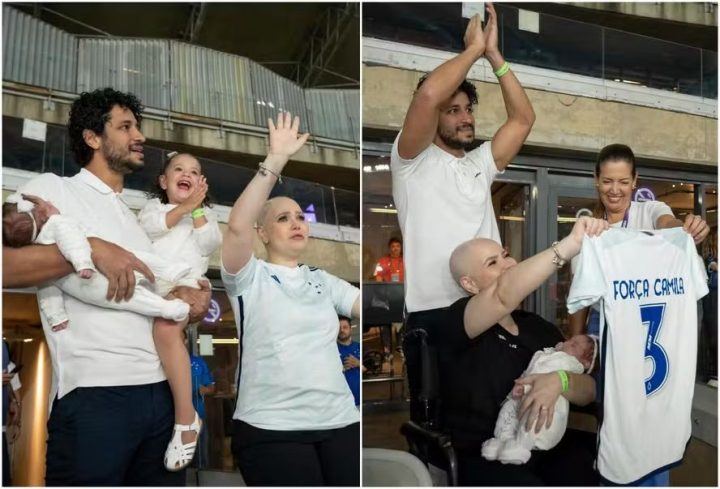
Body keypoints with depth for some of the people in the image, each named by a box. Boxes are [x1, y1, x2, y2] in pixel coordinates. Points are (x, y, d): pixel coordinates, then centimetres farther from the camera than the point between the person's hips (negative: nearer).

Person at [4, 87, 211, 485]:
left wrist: (188, 301, 2)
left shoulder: (138, 218, 25)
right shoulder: (53, 189, 6)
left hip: (162, 391, 7)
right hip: (93, 393, -6)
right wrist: (90, 248, -19)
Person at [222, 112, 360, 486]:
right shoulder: (249, 277, 1)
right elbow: (237, 225, -17)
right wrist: (276, 159, -20)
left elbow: (359, 306, 5)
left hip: (340, 421, 5)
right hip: (271, 428, -4)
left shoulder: (323, 281, 17)